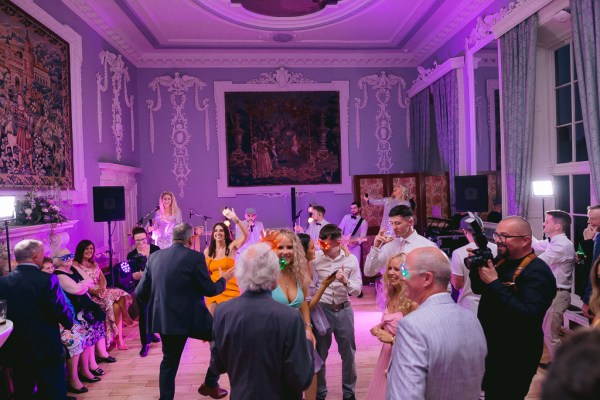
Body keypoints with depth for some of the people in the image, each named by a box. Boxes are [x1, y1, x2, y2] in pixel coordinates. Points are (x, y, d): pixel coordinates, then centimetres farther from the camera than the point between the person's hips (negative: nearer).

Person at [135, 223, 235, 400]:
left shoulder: (154, 257, 4)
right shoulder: (195, 257, -12)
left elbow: (140, 292, 6)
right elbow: (209, 290, -9)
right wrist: (224, 279, 11)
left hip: (164, 319, 5)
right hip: (190, 318, -5)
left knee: (169, 360, 22)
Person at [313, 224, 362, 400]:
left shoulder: (351, 259, -6)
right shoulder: (315, 258, -9)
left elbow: (358, 289, -6)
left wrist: (346, 281, -23)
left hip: (344, 310, 1)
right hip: (322, 310, -1)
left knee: (348, 353, 14)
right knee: (320, 353, 13)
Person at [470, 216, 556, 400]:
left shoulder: (537, 272, -21)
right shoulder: (501, 260, 4)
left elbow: (529, 316, -32)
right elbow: (478, 289, 12)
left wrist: (494, 284, -31)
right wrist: (476, 266, -8)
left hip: (515, 357, -8)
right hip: (490, 347, 8)